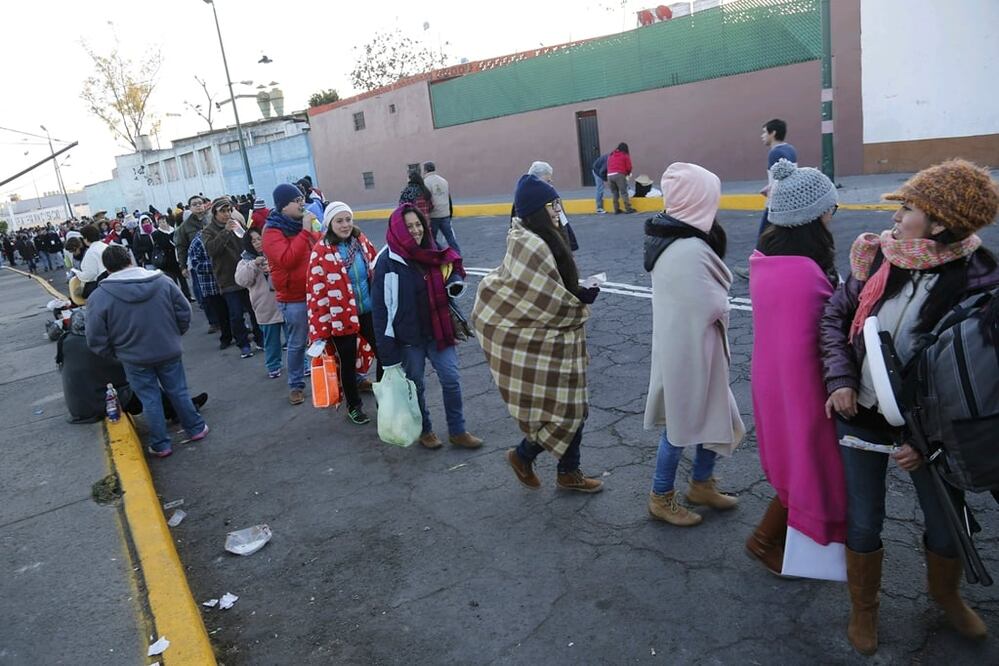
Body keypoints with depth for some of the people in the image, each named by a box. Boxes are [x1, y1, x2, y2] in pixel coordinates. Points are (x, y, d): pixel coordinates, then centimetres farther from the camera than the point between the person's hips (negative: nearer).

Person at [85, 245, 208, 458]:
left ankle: (161, 445, 21)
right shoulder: (162, 281, -8)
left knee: (150, 400, 12)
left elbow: (96, 339, -10)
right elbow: (184, 312, -2)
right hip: (169, 352, 2)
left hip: (134, 359, -2)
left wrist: (113, 354, 8)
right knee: (178, 392, 18)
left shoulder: (98, 297, -13)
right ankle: (196, 428, 30)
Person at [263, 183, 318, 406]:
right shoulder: (272, 231, -12)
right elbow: (287, 259, -27)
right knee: (297, 343, 5)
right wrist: (305, 232, -25)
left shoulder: (303, 223, 7)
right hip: (293, 297, -6)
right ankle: (296, 384, 20)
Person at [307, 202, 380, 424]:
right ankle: (354, 407, 32)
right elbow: (316, 291, -15)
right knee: (348, 363, 11)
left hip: (370, 312, 5)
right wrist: (319, 331, -15)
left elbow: (377, 270, 12)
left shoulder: (361, 241, 1)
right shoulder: (321, 251, -15)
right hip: (341, 318, -4)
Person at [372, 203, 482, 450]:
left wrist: (455, 281, -6)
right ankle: (425, 430, 34)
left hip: (437, 330, 5)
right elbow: (380, 307, -16)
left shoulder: (430, 252, 2)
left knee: (451, 379, 6)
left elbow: (450, 271, 21)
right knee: (415, 385, 12)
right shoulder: (388, 262, -16)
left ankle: (457, 431, 23)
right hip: (408, 336, -4)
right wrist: (387, 350, -17)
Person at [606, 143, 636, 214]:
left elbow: (608, 166, 15)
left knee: (614, 193, 13)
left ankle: (616, 209, 12)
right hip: (619, 175, -4)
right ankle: (628, 208, -3)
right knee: (624, 192, -1)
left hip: (609, 175, 4)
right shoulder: (625, 155, 8)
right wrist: (628, 173, 22)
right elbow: (629, 167, 4)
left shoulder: (610, 155, 22)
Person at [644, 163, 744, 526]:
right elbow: (712, 307, -21)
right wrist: (721, 301, -1)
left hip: (681, 345, 9)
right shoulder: (690, 251, -27)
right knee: (683, 424, 9)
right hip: (690, 350, -9)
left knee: (715, 417, 21)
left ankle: (701, 484, 39)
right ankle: (661, 497, 28)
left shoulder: (672, 238, 4)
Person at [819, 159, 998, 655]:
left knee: (947, 521, 18)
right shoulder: (879, 257, -9)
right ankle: (863, 608, 39)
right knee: (863, 522, 12)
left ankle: (945, 593, 51)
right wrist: (840, 380, -11)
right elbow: (835, 316, 2)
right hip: (861, 416, 2)